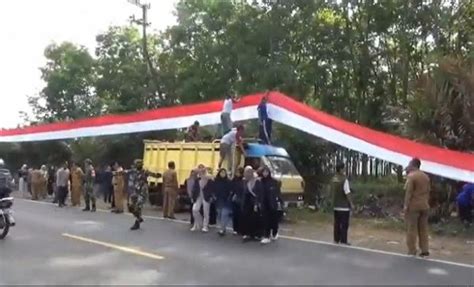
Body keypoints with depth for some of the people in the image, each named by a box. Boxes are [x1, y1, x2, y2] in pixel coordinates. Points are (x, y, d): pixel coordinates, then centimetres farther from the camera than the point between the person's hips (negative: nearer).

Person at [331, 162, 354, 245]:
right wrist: (351, 203, -8)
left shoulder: (333, 179, 5)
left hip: (336, 205, 7)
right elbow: (347, 193, -18)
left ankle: (336, 240, 19)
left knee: (337, 223, 13)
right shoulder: (344, 180, -17)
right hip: (344, 206, -7)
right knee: (344, 224, 1)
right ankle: (343, 241, 4)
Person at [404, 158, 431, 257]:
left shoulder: (411, 176, -12)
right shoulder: (425, 176, 12)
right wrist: (426, 203, 19)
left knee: (412, 229, 0)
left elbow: (409, 192, -16)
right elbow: (428, 192, 14)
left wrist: (406, 205, -14)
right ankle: (425, 250, 13)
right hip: (424, 206, 7)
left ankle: (412, 251, 2)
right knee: (423, 229, 12)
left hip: (413, 206, -7)